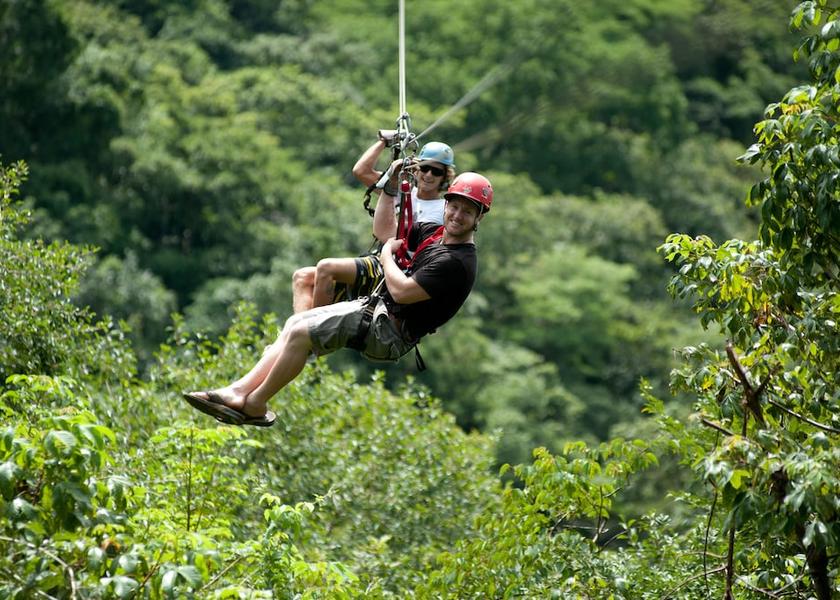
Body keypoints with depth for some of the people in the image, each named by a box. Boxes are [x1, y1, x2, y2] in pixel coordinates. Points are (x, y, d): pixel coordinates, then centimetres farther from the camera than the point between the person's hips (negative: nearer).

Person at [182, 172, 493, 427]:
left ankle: (253, 406, -6)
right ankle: (241, 388, 4)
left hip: (391, 332, -10)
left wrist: (387, 255, -10)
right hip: (378, 308, 10)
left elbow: (402, 291, -27)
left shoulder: (456, 262, -21)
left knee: (300, 333, -17)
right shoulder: (436, 233, 8)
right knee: (294, 323, 10)